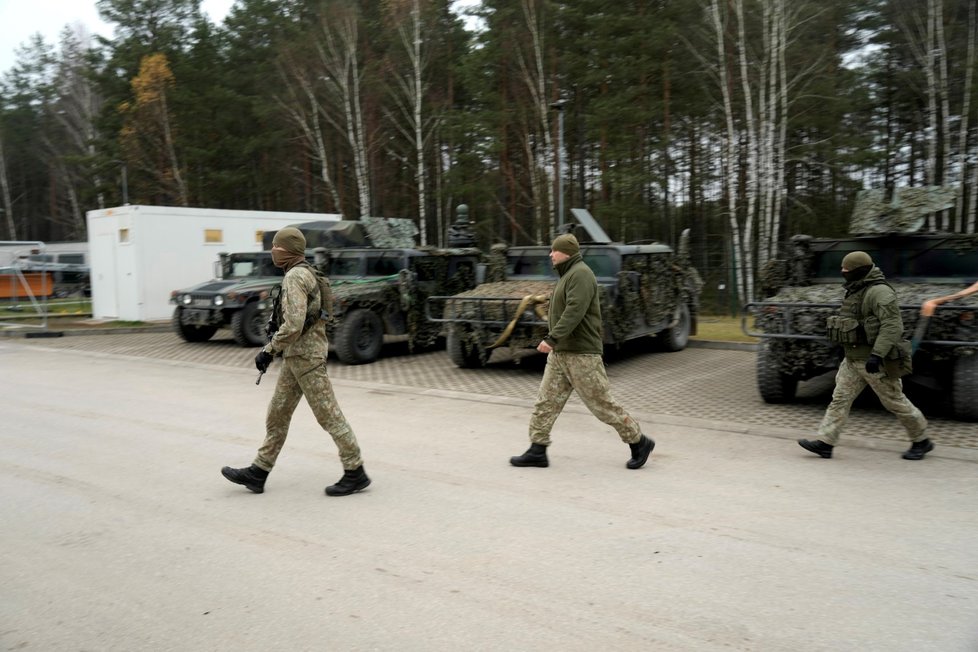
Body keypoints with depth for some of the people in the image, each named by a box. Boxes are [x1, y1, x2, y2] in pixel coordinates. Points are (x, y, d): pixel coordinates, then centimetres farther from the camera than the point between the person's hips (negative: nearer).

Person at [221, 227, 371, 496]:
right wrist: (275, 342, 23)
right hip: (296, 356, 10)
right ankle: (258, 473, 20)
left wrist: (269, 350, -17)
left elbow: (294, 324, -26)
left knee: (328, 414, -4)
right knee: (277, 414, 13)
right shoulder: (304, 273, 15)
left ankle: (355, 473, 5)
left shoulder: (295, 276, -17)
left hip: (305, 356, -10)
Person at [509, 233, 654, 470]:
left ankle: (639, 443, 12)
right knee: (546, 401, 6)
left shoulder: (580, 274, -15)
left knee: (601, 402, -2)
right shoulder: (568, 275, 18)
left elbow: (574, 311, -26)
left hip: (581, 355, -10)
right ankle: (537, 451, 10)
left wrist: (552, 338, -32)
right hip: (560, 353, 10)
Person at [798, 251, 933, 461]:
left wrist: (877, 354, -34)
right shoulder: (856, 292, 12)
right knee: (840, 398, 1)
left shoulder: (880, 292, -18)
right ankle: (825, 442, -1)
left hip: (876, 362, -9)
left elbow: (892, 326, -26)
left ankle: (922, 441, 23)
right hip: (853, 360, 9)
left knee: (894, 401, 4)